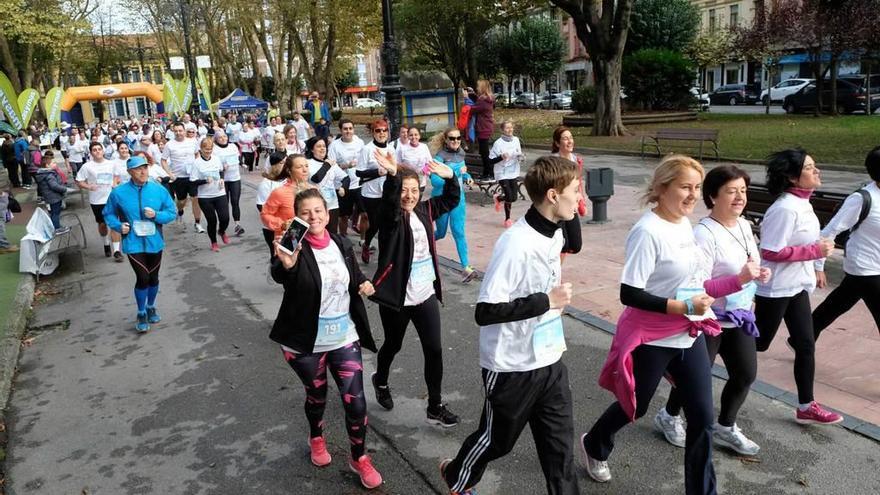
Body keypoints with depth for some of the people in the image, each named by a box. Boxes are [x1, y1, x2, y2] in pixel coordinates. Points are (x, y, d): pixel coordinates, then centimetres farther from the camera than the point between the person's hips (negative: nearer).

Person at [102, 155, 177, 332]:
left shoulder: (159, 190, -4)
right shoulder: (119, 193, -6)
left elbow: (172, 212, 0)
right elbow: (108, 213, 6)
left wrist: (156, 215, -17)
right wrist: (119, 226, -12)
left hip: (154, 242, 2)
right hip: (133, 243, -2)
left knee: (153, 277, 15)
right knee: (143, 278, -11)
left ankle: (151, 307, 40)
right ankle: (141, 314, 11)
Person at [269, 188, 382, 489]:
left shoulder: (342, 244, -1)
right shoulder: (295, 247, -15)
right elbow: (279, 277, -36)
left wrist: (363, 284, -7)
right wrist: (286, 264, -59)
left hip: (344, 337, 3)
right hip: (306, 342, -2)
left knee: (355, 401, 2)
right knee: (316, 396, 19)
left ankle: (359, 458, 26)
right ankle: (316, 439, 50)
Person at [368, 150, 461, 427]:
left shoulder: (424, 210, 3)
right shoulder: (390, 216, -13)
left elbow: (452, 200, 16)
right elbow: (389, 201, -36)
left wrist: (450, 177, -1)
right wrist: (392, 175, -54)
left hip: (426, 295, 4)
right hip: (396, 296, -4)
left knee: (434, 350, 3)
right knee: (393, 345, 17)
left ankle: (435, 407, 16)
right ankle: (381, 381, 48)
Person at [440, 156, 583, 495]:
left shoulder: (555, 233, 1)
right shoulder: (516, 243, -26)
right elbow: (485, 312, -28)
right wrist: (547, 301, -26)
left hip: (550, 361, 6)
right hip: (513, 367, -6)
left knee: (559, 442, 12)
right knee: (497, 439, 17)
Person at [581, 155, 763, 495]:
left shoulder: (685, 225, 4)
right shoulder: (648, 231, -21)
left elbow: (690, 284, 11)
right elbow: (629, 294, -24)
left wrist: (740, 280, 3)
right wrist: (682, 307, -24)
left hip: (690, 335, 7)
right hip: (652, 340, -6)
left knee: (702, 418, 6)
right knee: (634, 408, 16)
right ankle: (594, 446, 46)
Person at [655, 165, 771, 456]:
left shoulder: (744, 225, 4)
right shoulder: (704, 233, -24)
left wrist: (760, 272, -2)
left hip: (739, 317, 8)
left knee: (746, 374, 14)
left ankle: (725, 428, 35)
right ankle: (669, 417, 34)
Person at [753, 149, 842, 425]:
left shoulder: (802, 202, 5)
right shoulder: (785, 208, -23)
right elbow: (771, 252, -25)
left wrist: (816, 267, 20)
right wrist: (815, 251, -22)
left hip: (797, 285, 9)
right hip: (776, 288, -9)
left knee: (806, 345, 11)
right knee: (756, 344, 5)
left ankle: (806, 407, 23)